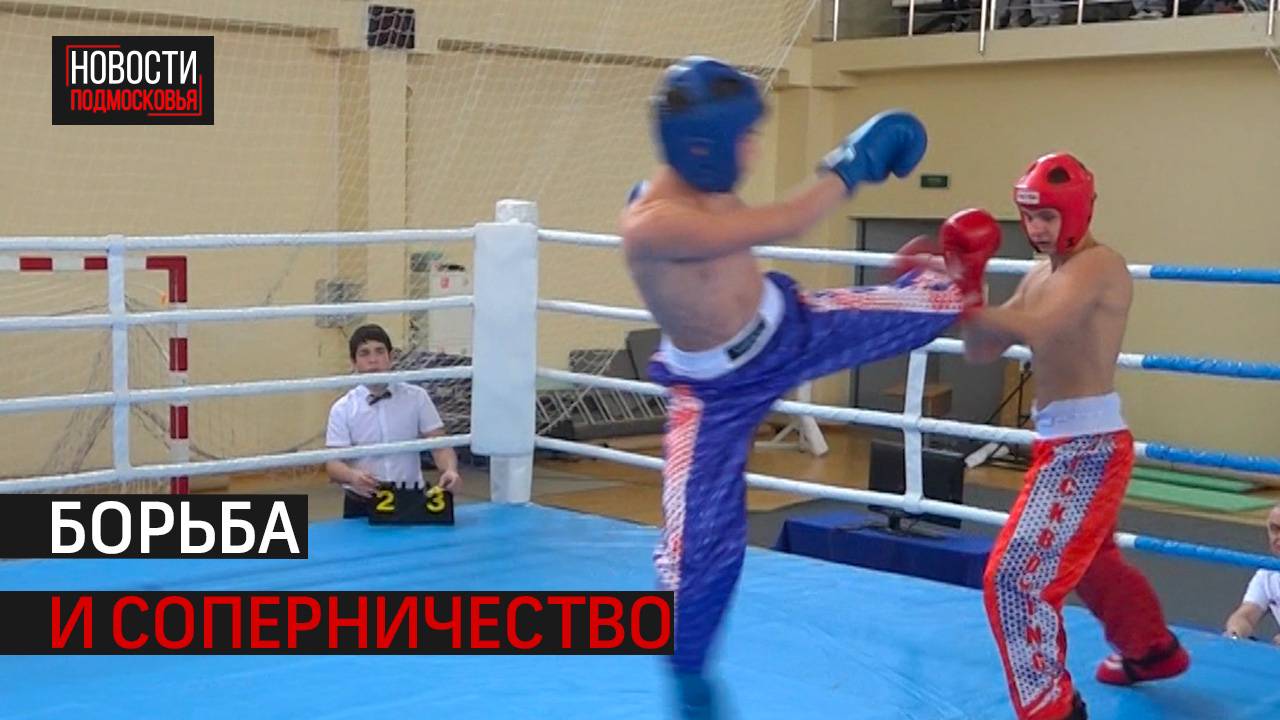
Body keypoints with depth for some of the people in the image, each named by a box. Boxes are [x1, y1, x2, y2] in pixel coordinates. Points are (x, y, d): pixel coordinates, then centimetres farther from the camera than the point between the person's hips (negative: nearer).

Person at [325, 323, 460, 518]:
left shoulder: (417, 398, 4)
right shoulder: (342, 409, 1)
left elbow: (439, 444, 0)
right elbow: (333, 463, -6)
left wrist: (450, 470, -23)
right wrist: (353, 476, -29)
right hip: (362, 504, 0)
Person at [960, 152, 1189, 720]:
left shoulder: (1099, 265, -15)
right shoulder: (1039, 277, 13)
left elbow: (1038, 329, -32)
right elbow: (982, 350, 9)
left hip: (1088, 446, -10)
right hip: (1063, 443, 10)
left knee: (1017, 576, -15)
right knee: (1088, 560, 30)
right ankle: (1154, 649, 54)